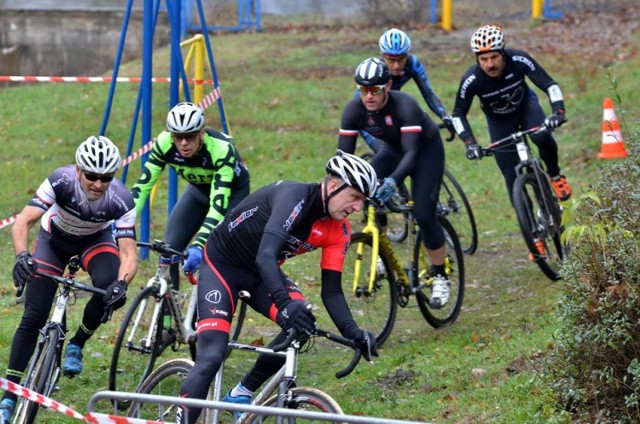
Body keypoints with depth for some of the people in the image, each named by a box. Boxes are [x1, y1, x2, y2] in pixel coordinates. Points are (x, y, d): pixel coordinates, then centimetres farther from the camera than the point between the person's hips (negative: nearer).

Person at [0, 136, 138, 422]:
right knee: (33, 317, -10)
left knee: (109, 287, -31)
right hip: (55, 238, 0)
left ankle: (76, 346, -3)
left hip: (96, 239, 0)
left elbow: (129, 253, -35)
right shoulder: (60, 181, -35)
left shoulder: (121, 200, -33)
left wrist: (121, 283, -55)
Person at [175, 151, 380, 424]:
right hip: (222, 263, -6)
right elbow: (266, 255, -41)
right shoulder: (295, 196, -30)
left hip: (260, 273, 6)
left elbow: (331, 291, -7)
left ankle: (242, 395, -2)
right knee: (211, 355, -21)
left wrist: (353, 333, -24)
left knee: (303, 323, -20)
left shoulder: (338, 232, -8)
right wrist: (285, 305, -55)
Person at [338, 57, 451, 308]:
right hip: (393, 149, 5)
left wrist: (393, 181, -59)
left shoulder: (405, 106, -36)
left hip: (426, 149, -5)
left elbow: (411, 152, -42)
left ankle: (440, 277, 1)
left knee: (423, 215, -18)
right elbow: (344, 154, -21)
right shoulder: (354, 110, -23)